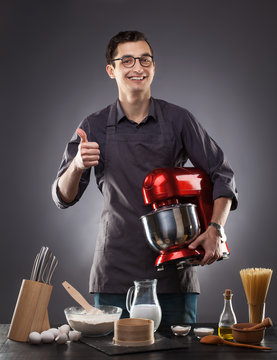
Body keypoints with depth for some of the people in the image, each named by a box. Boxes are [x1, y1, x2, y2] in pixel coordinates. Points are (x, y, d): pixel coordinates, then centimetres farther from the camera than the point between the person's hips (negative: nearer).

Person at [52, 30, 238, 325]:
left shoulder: (178, 120, 2)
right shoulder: (94, 127, 4)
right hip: (116, 271, 0)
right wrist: (77, 166, -17)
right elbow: (63, 198, 4)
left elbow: (221, 175, 5)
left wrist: (215, 229, -10)